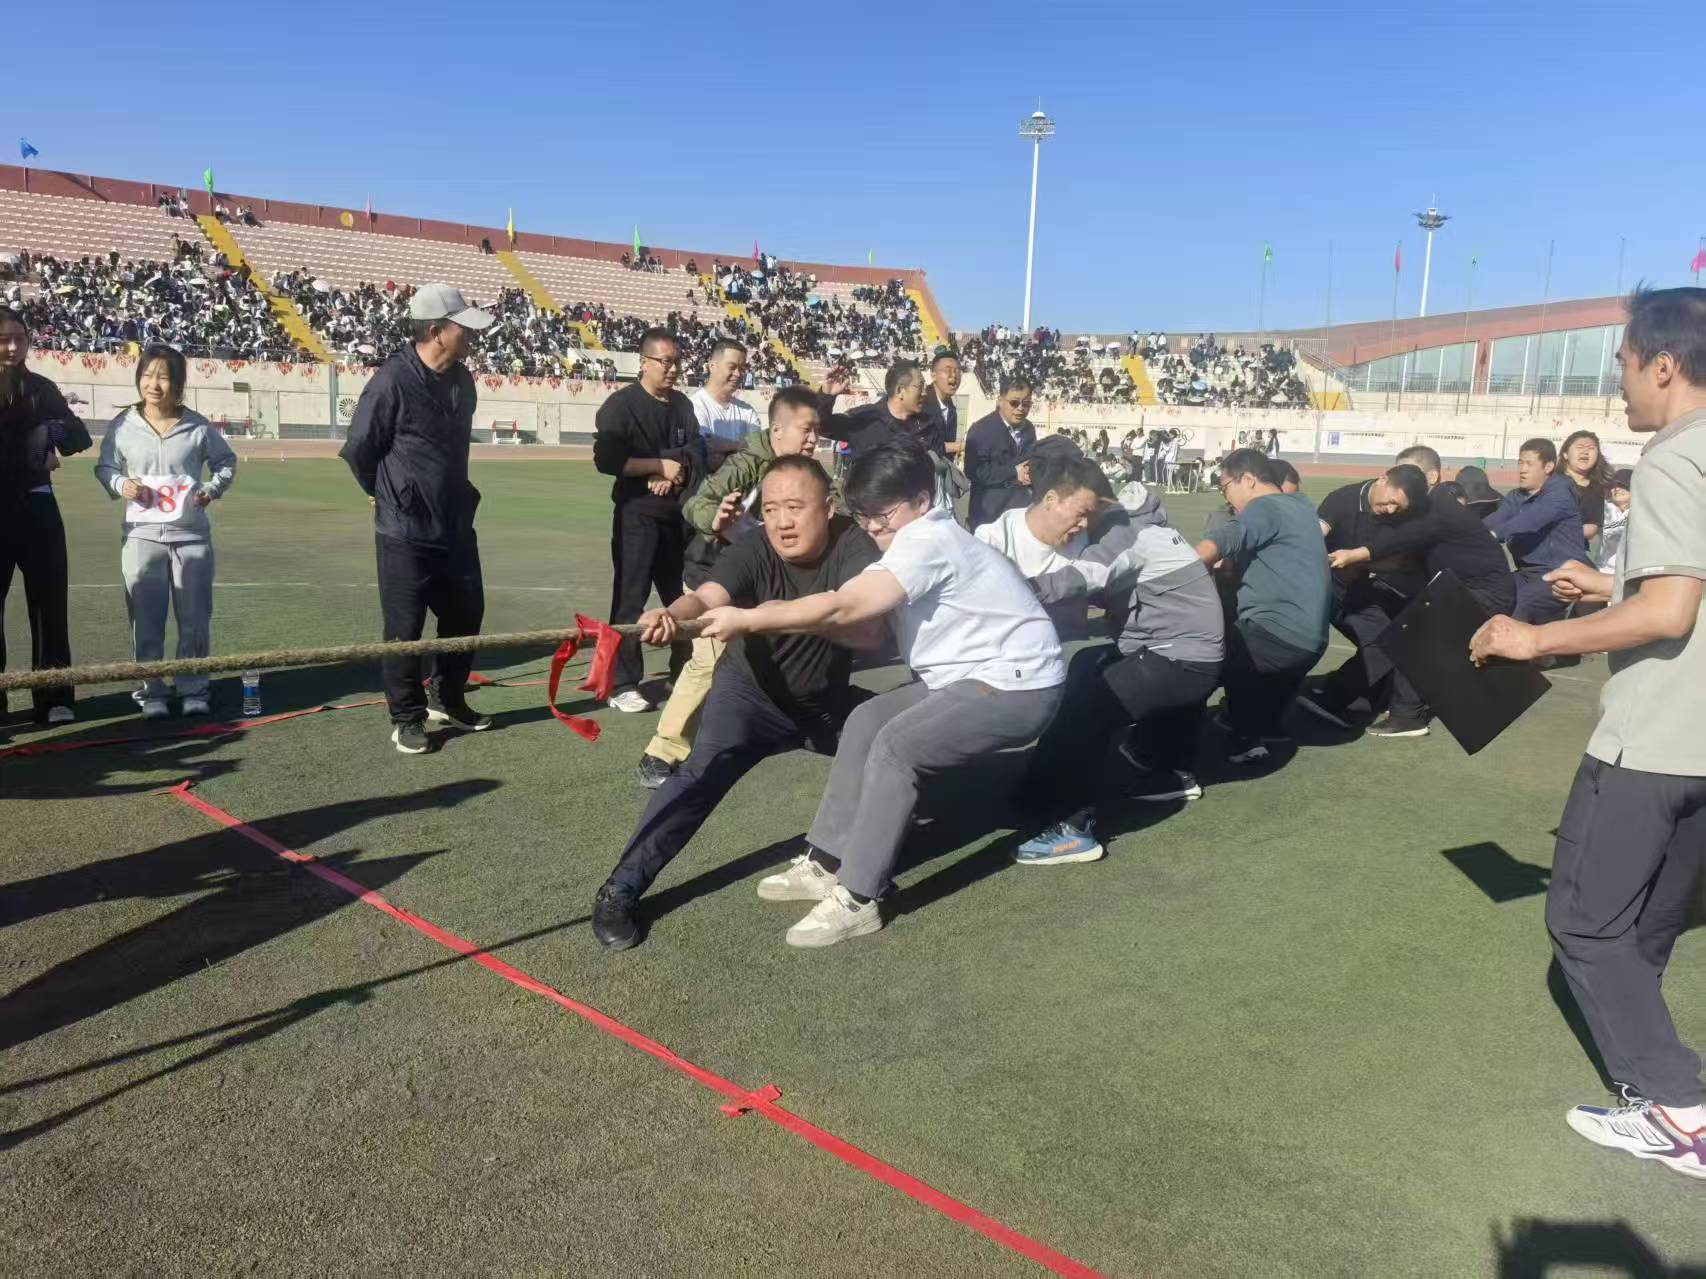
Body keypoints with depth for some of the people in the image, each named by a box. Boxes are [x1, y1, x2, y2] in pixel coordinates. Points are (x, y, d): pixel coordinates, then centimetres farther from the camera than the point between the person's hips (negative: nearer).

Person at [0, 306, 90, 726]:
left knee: (49, 602, 4)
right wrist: (35, 450, -14)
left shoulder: (40, 388, 7)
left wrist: (52, 433, -14)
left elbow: (80, 435, 6)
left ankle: (54, 698, 11)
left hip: (36, 508, 3)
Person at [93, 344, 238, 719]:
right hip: (142, 534, 0)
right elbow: (105, 466, 11)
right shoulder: (123, 425, 0)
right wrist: (120, 484, -10)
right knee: (145, 618, 4)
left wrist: (212, 489, -6)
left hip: (191, 534, 0)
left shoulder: (198, 426, -2)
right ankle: (152, 691, 15)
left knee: (195, 617, 5)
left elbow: (226, 462, 11)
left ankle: (193, 688, 18)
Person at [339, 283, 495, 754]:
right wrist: (392, 496, 3)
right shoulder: (394, 380, -18)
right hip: (406, 533, -7)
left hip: (456, 528, 7)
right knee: (405, 630, 4)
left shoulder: (462, 380, 3)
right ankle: (407, 718, 19)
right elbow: (358, 451, -10)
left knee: (466, 617, 16)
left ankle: (447, 699, 34)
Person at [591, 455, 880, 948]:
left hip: (828, 699, 3)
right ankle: (620, 889, -21)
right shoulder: (754, 547, -20)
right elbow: (705, 597, -39)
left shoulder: (852, 543, -18)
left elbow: (865, 620, -33)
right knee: (704, 770, -25)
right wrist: (672, 615, -62)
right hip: (751, 691, -3)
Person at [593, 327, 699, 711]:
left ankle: (685, 672, 25)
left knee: (683, 596, 12)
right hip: (637, 514, -6)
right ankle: (622, 685, 1)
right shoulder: (621, 405, -7)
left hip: (679, 513, 6)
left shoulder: (683, 405, 11)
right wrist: (661, 466, -15)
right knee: (630, 599, -4)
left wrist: (672, 476, -12)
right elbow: (607, 460, -16)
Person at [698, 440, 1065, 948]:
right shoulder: (913, 539, 10)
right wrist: (771, 618, -12)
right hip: (968, 676, 11)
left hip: (1017, 685, -10)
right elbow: (854, 615, 1)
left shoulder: (929, 541, -22)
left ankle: (857, 899, -14)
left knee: (897, 745, -22)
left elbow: (840, 608, -27)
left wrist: (746, 619, -22)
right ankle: (826, 862, 10)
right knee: (866, 722, 4)